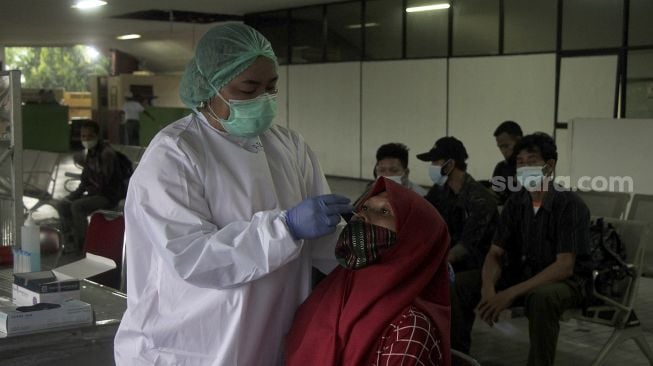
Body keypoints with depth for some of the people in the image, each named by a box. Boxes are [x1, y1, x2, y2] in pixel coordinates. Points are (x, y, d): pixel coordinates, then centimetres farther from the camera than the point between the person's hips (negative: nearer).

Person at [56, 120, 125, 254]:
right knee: (62, 205, -1)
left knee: (77, 206, -28)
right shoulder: (90, 152, 7)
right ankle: (70, 241, 5)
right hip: (94, 192, 9)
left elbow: (102, 182, -28)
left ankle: (82, 245, -11)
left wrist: (86, 166, -22)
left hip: (108, 196, -9)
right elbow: (85, 181, 15)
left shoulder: (107, 153, -21)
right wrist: (75, 194, 2)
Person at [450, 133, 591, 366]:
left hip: (564, 281, -6)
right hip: (520, 274, 6)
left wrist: (510, 294, -31)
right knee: (459, 284, -11)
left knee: (542, 297, -41)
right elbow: (495, 254, -2)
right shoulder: (515, 203, 0)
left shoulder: (570, 205, -18)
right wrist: (488, 289, -25)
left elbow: (564, 267, -25)